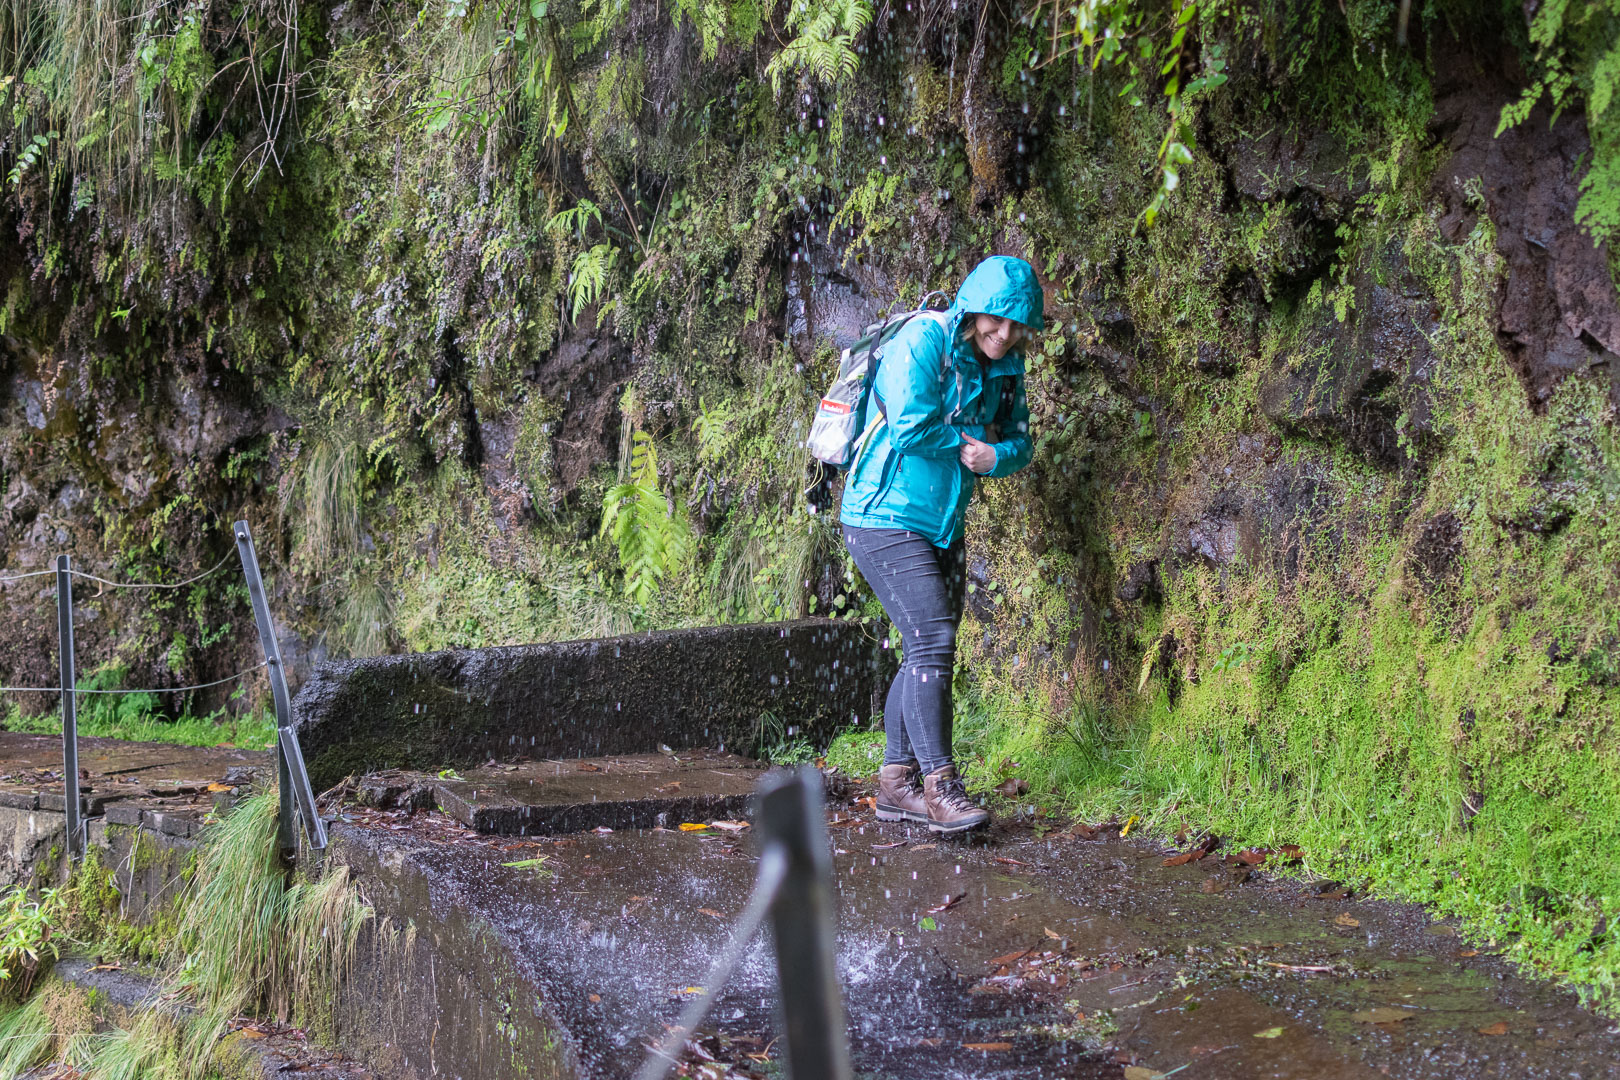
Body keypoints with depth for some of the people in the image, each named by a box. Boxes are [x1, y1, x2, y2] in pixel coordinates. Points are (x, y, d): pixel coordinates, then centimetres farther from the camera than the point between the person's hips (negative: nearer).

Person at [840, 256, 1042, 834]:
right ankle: (939, 785, -13)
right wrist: (973, 435, -9)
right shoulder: (921, 342, -15)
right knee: (932, 640, -15)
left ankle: (896, 782, 17)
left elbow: (1019, 443, 9)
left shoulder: (1005, 367, 8)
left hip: (942, 524, 9)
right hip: (886, 519, -8)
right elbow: (910, 430, -25)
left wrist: (994, 454, -15)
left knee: (930, 650, 9)